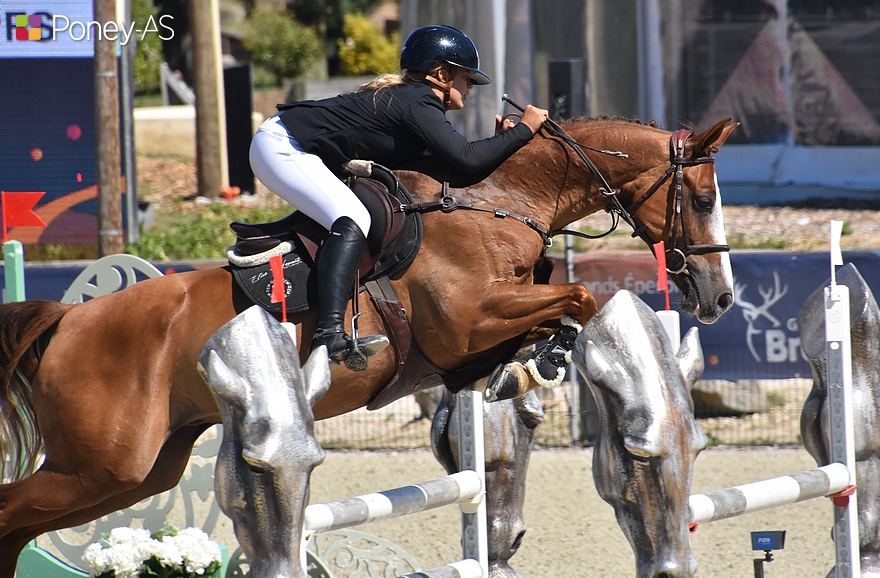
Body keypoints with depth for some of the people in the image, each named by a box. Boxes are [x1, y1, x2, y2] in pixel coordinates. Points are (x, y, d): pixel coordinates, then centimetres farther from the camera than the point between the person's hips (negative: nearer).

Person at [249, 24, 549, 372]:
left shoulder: (413, 101, 15)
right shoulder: (417, 105, -16)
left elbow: (456, 174, 17)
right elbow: (465, 161, -26)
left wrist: (501, 142, 9)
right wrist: (523, 132, -17)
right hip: (281, 146, -11)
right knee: (352, 220, -27)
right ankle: (329, 335, -41)